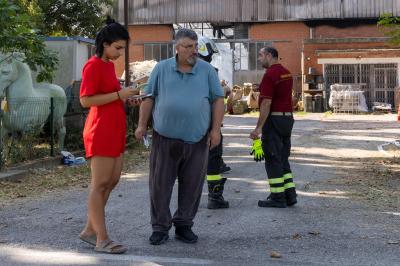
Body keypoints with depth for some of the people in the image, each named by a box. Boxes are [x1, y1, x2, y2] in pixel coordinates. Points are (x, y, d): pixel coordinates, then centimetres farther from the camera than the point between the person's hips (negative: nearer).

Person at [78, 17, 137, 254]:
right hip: (100, 132, -9)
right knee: (100, 184, -5)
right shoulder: (93, 66, -11)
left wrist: (126, 98, 7)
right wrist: (119, 94, -19)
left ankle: (90, 230, 22)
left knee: (112, 181, 12)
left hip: (115, 132, 9)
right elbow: (86, 100, -18)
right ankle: (102, 240, 0)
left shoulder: (109, 65, 15)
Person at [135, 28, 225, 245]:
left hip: (197, 139, 1)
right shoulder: (161, 69, 5)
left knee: (192, 185, 7)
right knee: (160, 184, 3)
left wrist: (216, 130, -2)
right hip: (165, 138, 0)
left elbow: (218, 100, 5)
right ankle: (160, 227, 15)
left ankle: (183, 225, 21)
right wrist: (142, 125, 2)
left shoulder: (207, 70, 5)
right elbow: (148, 98, 8)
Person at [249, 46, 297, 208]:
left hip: (274, 119, -9)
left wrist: (258, 128, -20)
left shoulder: (270, 74, -15)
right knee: (283, 158, 14)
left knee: (273, 159, -2)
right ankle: (290, 195, 15)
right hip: (288, 117, 9)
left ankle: (277, 198, 2)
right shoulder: (287, 73, 14)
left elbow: (266, 103, -21)